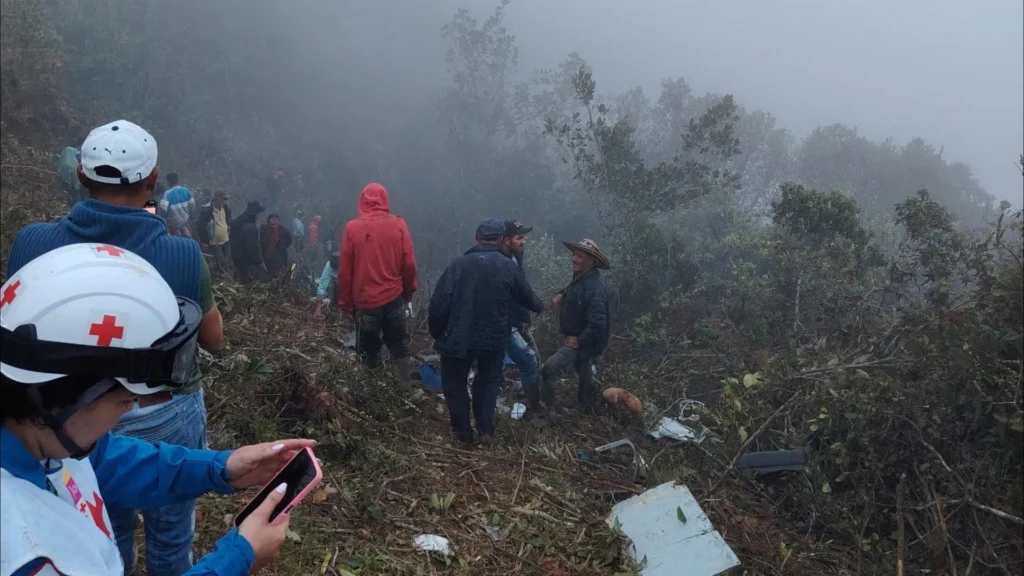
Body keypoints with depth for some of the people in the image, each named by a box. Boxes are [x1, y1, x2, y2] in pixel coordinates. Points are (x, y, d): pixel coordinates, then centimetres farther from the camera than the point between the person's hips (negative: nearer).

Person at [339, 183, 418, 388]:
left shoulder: (351, 228, -7)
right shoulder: (398, 225, -6)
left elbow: (344, 271, -4)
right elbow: (409, 264, -4)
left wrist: (346, 302, 7)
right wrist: (409, 291, 11)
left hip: (364, 301, -1)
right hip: (393, 297, 1)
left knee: (369, 350, 14)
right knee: (399, 346, 18)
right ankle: (404, 388, 20)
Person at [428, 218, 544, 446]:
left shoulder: (459, 264, -14)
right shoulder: (509, 267, -5)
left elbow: (439, 303, -16)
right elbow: (527, 297, 11)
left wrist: (436, 331, 1)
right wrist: (540, 306, 34)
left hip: (459, 338, -2)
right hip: (494, 339, 3)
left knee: (455, 382, 19)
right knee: (488, 381, 25)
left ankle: (462, 431, 25)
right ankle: (485, 431, 23)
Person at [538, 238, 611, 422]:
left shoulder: (595, 288, -31)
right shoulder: (581, 277, -1)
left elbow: (597, 324, -37)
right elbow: (573, 292, 23)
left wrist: (579, 341, -25)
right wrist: (561, 295, 1)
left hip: (584, 342, -10)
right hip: (578, 338, 10)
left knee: (549, 370, -16)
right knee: (584, 372, 28)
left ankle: (547, 409, -1)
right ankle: (586, 405, 48)